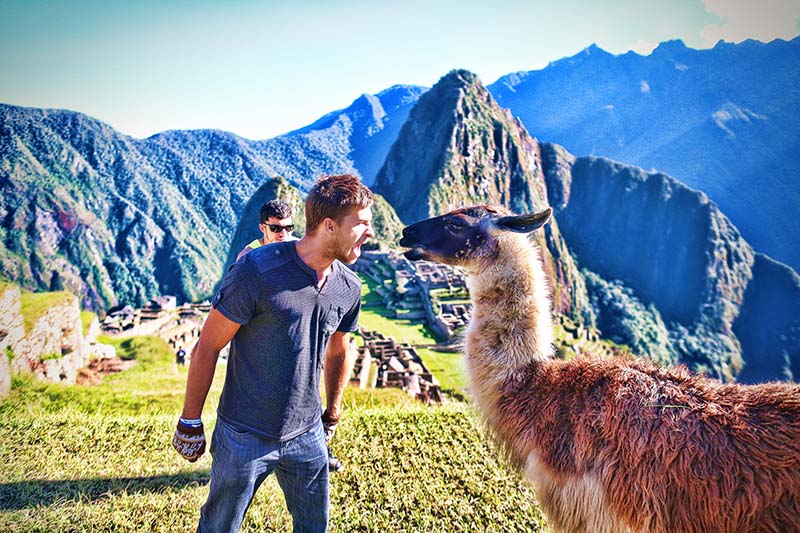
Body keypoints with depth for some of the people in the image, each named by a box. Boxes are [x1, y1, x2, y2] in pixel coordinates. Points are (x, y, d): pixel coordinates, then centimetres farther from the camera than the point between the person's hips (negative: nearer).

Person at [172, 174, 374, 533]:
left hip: (307, 436, 5)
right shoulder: (257, 271, -20)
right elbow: (207, 348, -12)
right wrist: (190, 422, -7)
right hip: (244, 436, -4)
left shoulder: (349, 288, -3)